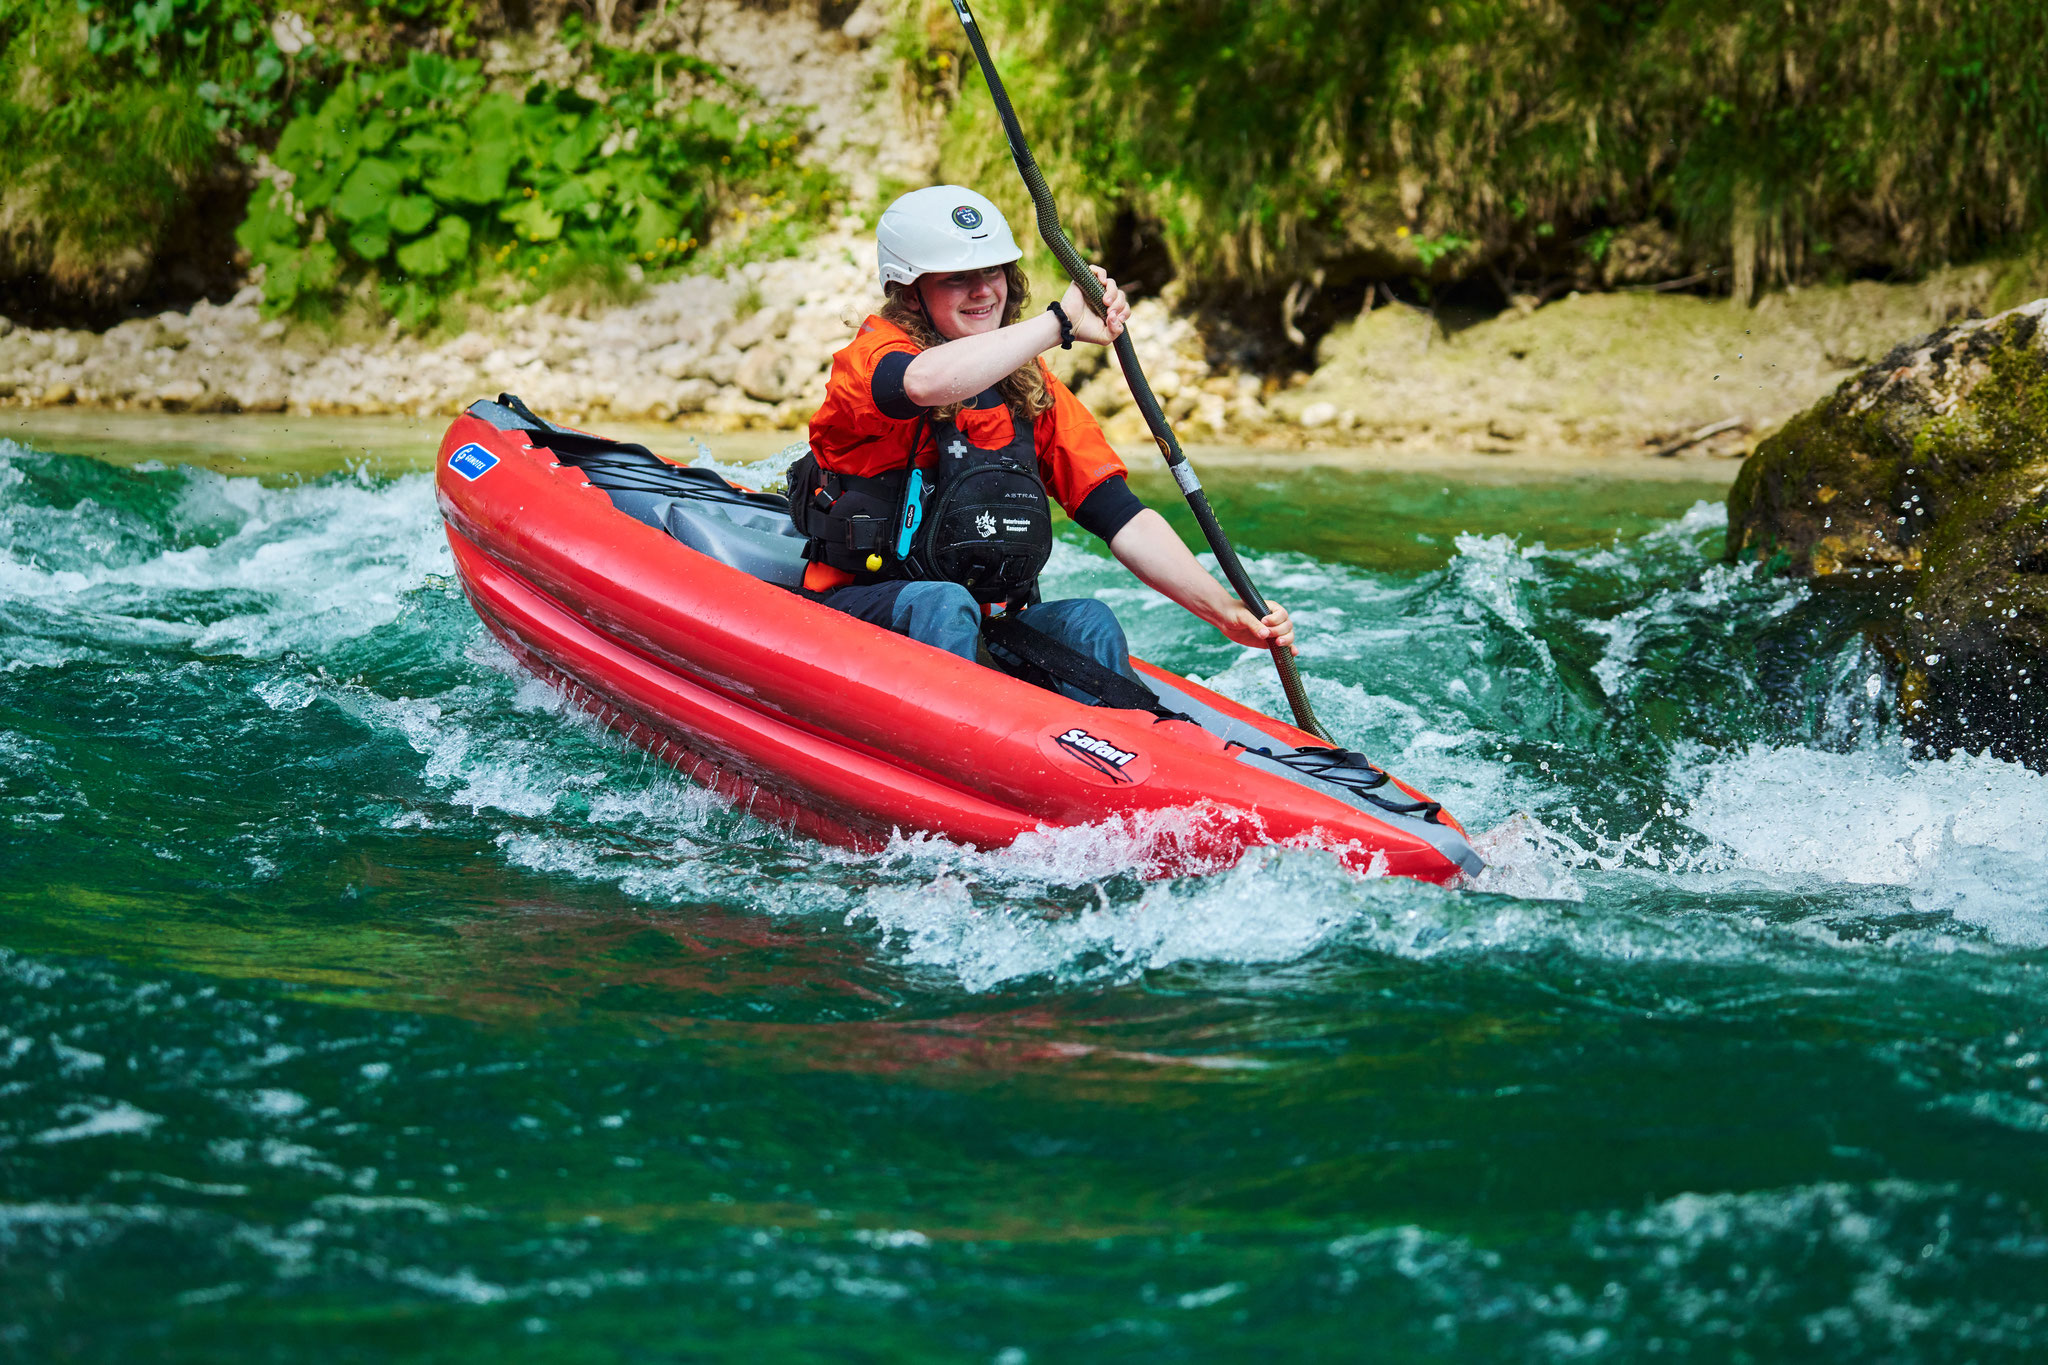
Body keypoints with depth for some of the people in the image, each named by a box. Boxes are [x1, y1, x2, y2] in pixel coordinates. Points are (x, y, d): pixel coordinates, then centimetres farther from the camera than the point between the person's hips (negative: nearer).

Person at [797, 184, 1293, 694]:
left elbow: (1122, 518, 1)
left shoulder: (1033, 390, 9)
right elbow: (924, 383, -35)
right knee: (945, 603, -34)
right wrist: (1061, 323, -28)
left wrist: (1228, 613, -12)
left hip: (983, 629, 5)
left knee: (1087, 622, -20)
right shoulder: (872, 353, -8)